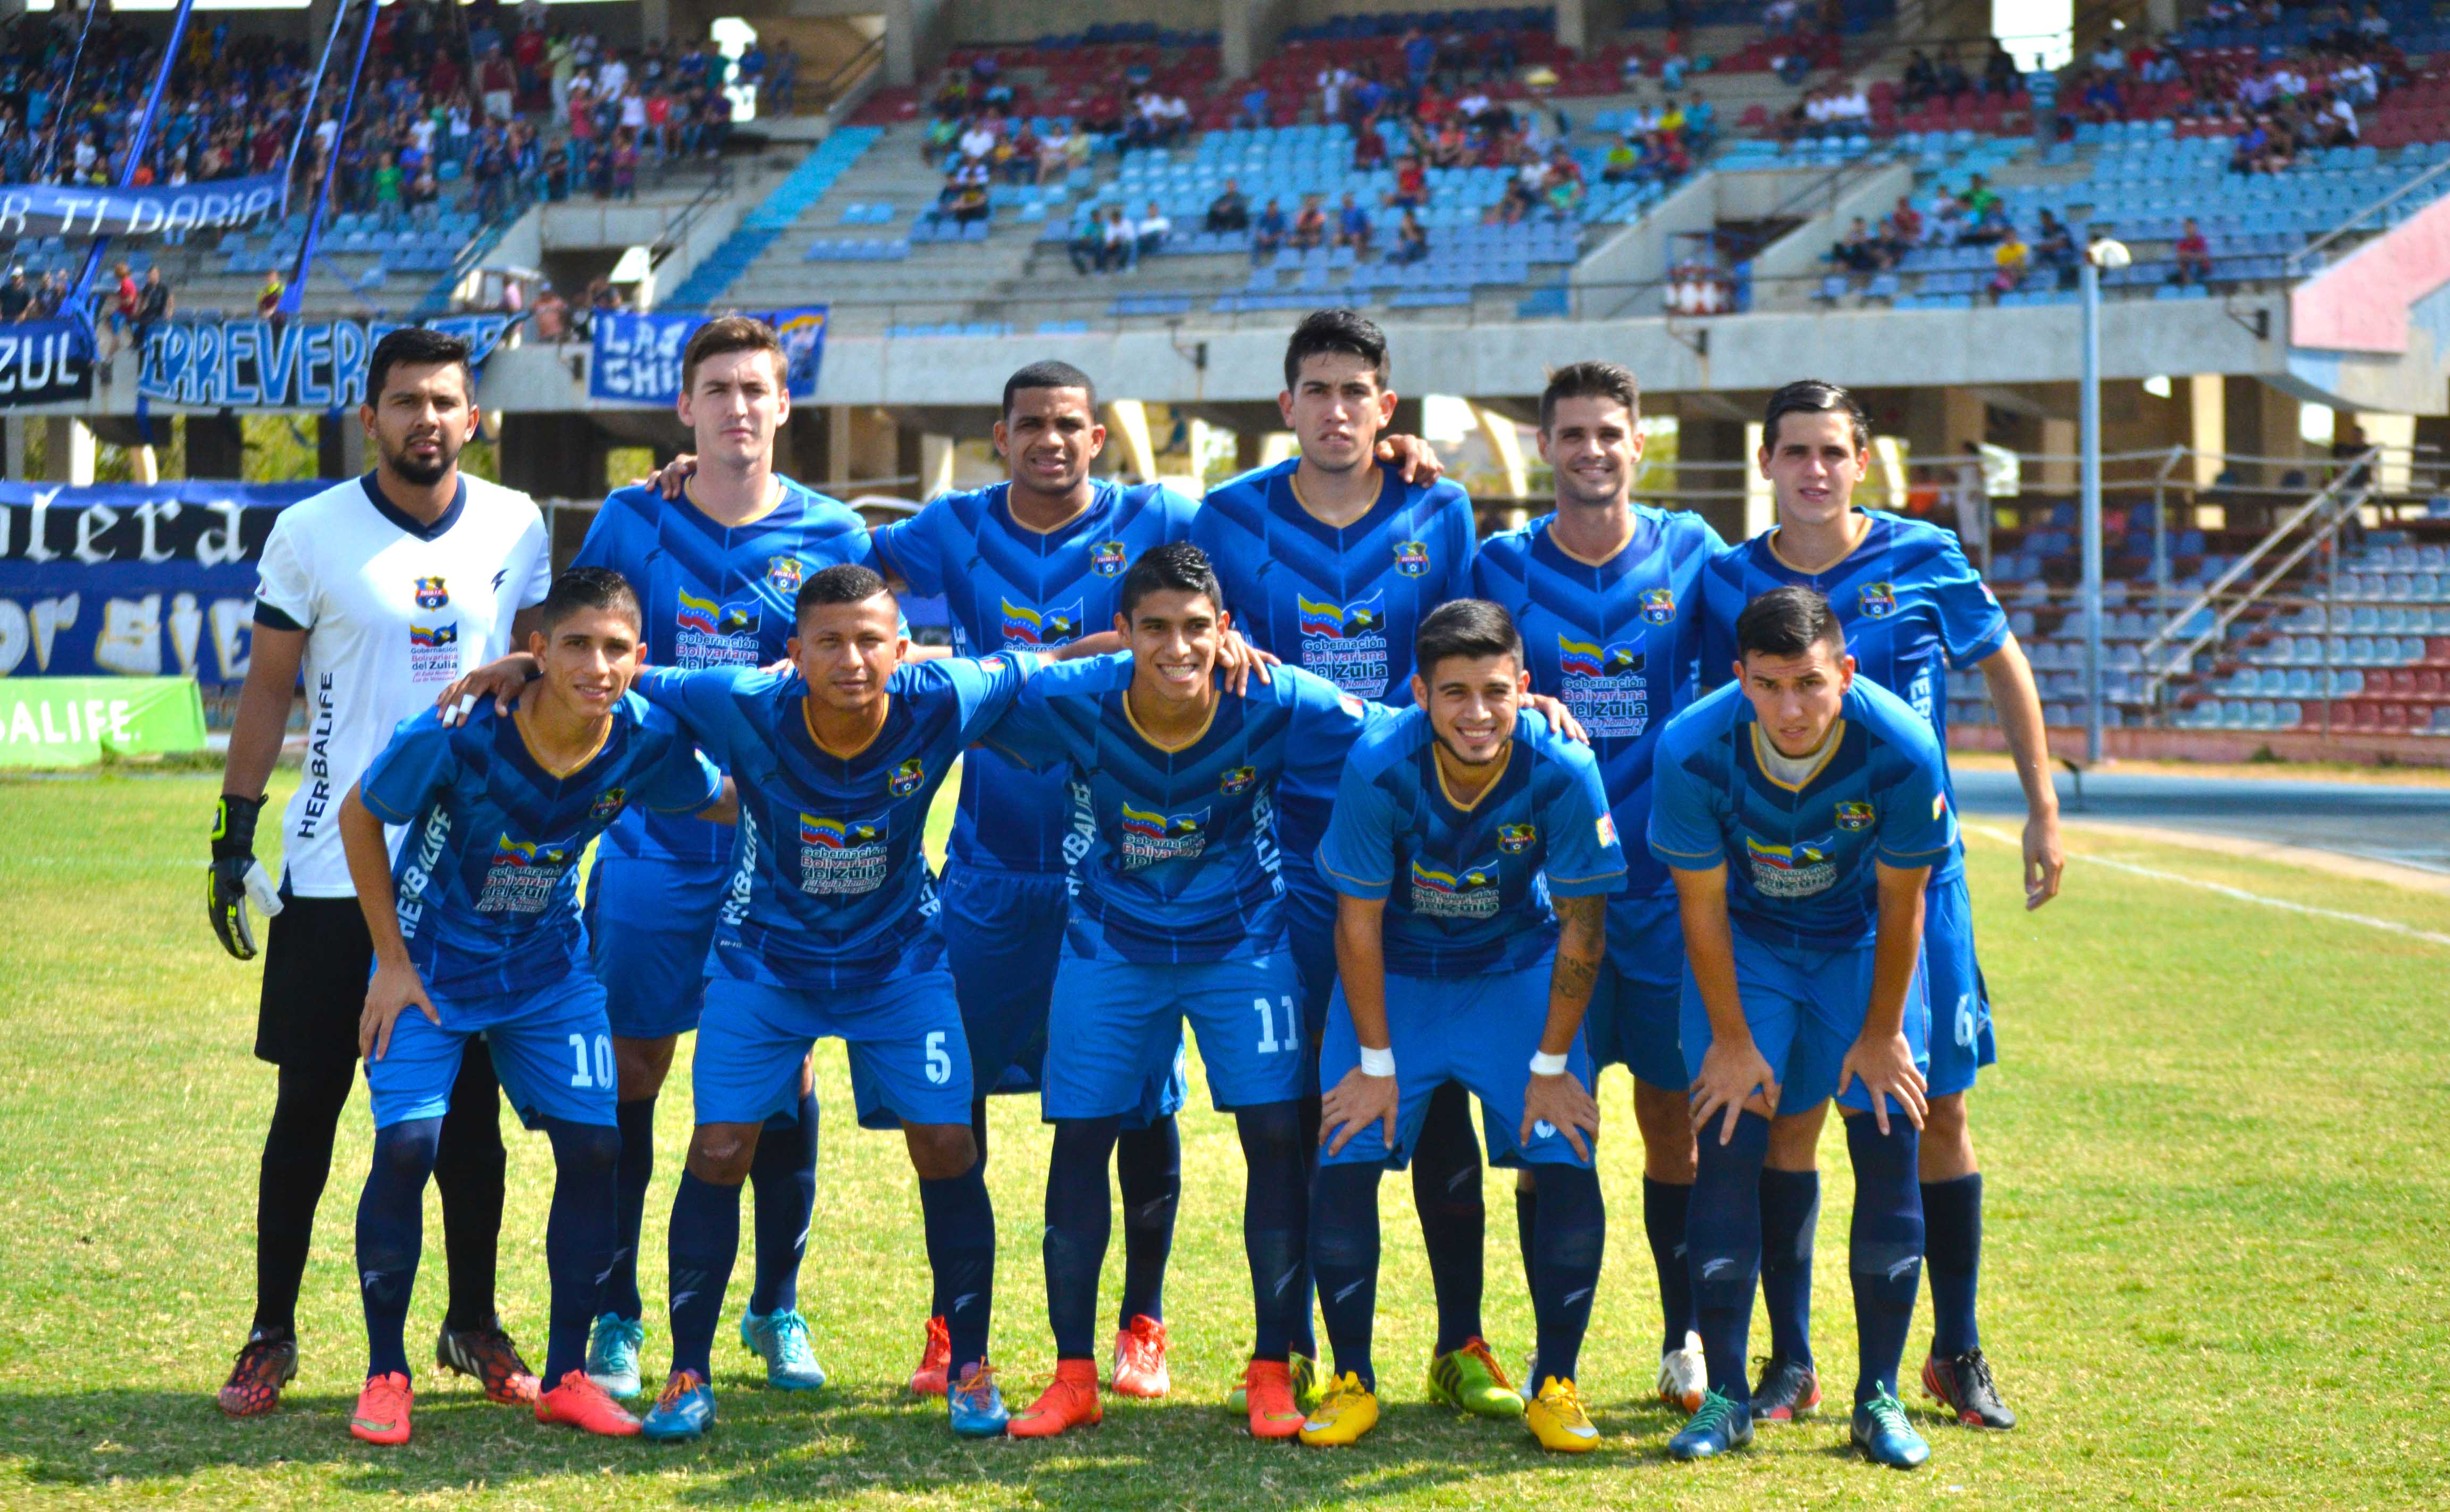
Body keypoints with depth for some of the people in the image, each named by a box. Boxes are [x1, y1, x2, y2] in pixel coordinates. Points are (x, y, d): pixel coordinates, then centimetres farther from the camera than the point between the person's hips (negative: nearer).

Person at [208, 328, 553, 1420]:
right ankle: (272, 1336, 14)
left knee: (471, 1105, 8)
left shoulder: (516, 529, 3)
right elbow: (268, 688, 1)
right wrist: (234, 833, -3)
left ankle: (473, 1325, 21)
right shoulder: (311, 533, -4)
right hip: (335, 872, -2)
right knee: (308, 1105, 3)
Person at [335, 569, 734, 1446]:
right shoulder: (458, 738, -29)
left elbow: (733, 803, 2)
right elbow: (358, 816, -12)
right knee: (406, 1146, -16)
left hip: (548, 968, 3)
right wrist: (392, 962, -10)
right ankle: (385, 1374, 2)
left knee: (595, 1146, -6)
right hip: (433, 964, -3)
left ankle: (567, 1376, 9)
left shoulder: (645, 743, -19)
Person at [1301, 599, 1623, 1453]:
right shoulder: (1379, 768, -27)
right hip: (1396, 973, 0)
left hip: (1519, 972, 0)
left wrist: (1551, 1065, -10)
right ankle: (1352, 1383, 7)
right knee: (1344, 1165, -11)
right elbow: (1359, 922, -14)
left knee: (1569, 1167, -12)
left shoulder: (1562, 774, -26)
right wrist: (1377, 1060, -11)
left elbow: (1580, 933, -14)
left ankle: (1555, 1387, 5)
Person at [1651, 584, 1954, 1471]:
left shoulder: (1902, 751, -30)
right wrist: (1732, 1039, -9)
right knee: (1727, 1142, -10)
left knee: (1889, 1144, -8)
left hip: (1862, 942, 0)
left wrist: (1881, 1033, -7)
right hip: (1743, 941, 0)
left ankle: (1879, 1397, 3)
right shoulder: (1693, 753, -30)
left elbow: (1900, 905, -15)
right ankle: (1725, 1396, -1)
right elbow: (1702, 908, -15)